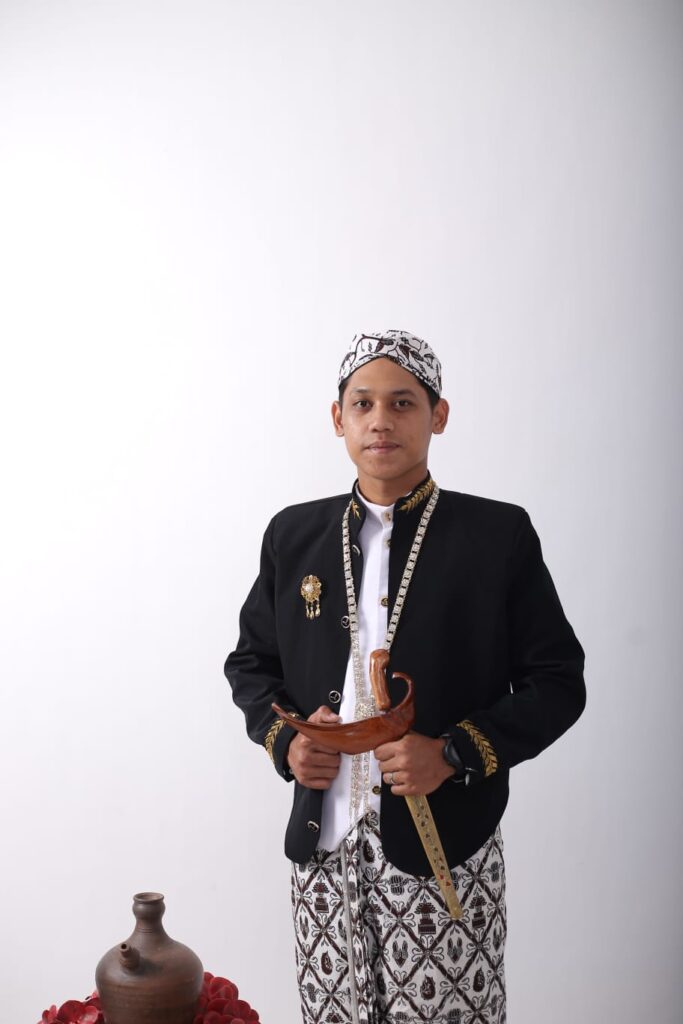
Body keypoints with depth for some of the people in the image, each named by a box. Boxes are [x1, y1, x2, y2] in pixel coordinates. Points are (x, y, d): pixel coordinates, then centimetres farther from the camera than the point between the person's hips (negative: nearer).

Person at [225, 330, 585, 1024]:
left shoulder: (499, 535, -3)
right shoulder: (293, 535, 7)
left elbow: (557, 682, -2)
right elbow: (250, 662, 17)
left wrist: (454, 754, -15)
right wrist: (284, 739, -3)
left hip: (444, 851, -2)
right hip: (322, 843, 3)